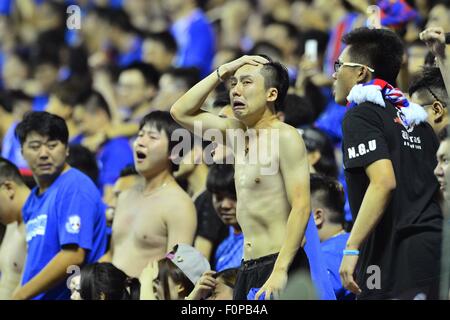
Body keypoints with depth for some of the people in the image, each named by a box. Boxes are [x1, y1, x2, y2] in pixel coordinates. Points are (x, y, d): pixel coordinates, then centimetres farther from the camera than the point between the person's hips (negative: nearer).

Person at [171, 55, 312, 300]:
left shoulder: (285, 137, -8)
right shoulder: (238, 132, 15)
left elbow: (301, 208, -15)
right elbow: (181, 112, 24)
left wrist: (280, 270, -23)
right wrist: (223, 72, 14)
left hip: (278, 264, -8)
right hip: (247, 268, 8)